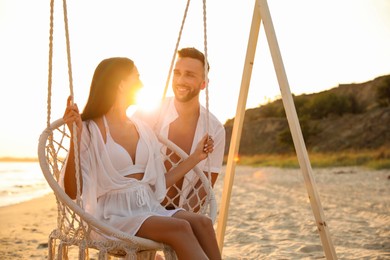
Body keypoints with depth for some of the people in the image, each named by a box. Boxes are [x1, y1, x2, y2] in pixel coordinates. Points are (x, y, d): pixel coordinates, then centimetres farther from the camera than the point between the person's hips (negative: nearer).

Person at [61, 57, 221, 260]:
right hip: (114, 215, -6)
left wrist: (195, 157, 17)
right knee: (180, 228, -30)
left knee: (202, 222, -22)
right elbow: (72, 192, -13)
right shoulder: (89, 130, -3)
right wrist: (75, 138, -23)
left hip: (149, 209, 6)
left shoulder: (143, 130, 16)